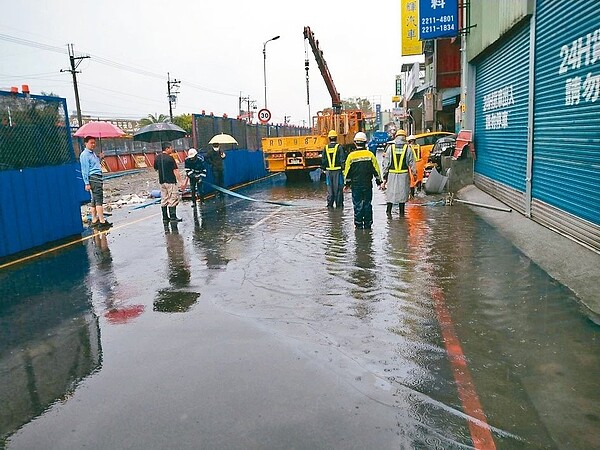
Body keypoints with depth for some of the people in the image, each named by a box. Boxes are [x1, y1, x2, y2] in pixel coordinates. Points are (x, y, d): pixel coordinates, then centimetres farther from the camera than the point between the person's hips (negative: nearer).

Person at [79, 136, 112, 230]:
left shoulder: (93, 153, 20)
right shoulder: (84, 154, -8)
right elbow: (85, 170, -12)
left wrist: (99, 157, 14)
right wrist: (87, 183, -15)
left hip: (98, 178, 10)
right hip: (93, 178, -10)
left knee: (94, 200, 12)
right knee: (99, 199, -13)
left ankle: (94, 220, 17)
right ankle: (102, 221, -15)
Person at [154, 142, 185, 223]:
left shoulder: (157, 158, 7)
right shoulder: (169, 158, -13)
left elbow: (156, 169, 16)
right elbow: (175, 171, -15)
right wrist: (180, 182, -13)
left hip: (162, 182, 7)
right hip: (170, 181, -7)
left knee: (164, 200, 11)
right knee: (173, 199, -2)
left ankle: (165, 217, 14)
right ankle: (173, 217, -2)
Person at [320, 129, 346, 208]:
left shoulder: (326, 148, 5)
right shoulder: (339, 147, -7)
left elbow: (323, 160, 9)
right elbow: (342, 159, -10)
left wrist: (324, 169, 19)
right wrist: (343, 169, -5)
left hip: (329, 170, 3)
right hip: (338, 170, -3)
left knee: (329, 188, 9)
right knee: (338, 188, 1)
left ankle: (330, 204, 12)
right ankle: (339, 204, 4)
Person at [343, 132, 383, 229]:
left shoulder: (351, 156, -6)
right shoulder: (370, 155, -3)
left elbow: (347, 171, 0)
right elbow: (376, 170, 1)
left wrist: (346, 184, 10)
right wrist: (379, 182, 11)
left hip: (356, 185, -1)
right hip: (368, 184, 1)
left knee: (357, 205, 4)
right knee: (367, 204, 9)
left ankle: (358, 224, 5)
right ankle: (368, 224, 13)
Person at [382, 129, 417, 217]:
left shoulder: (390, 147, 1)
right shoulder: (408, 148, -1)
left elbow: (386, 163, 1)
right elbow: (411, 162, 1)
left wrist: (385, 176, 6)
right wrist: (414, 173, 15)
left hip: (392, 174, 0)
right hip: (404, 174, 0)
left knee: (391, 192, 8)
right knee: (402, 192, 7)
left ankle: (388, 211, 3)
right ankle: (401, 212, 12)